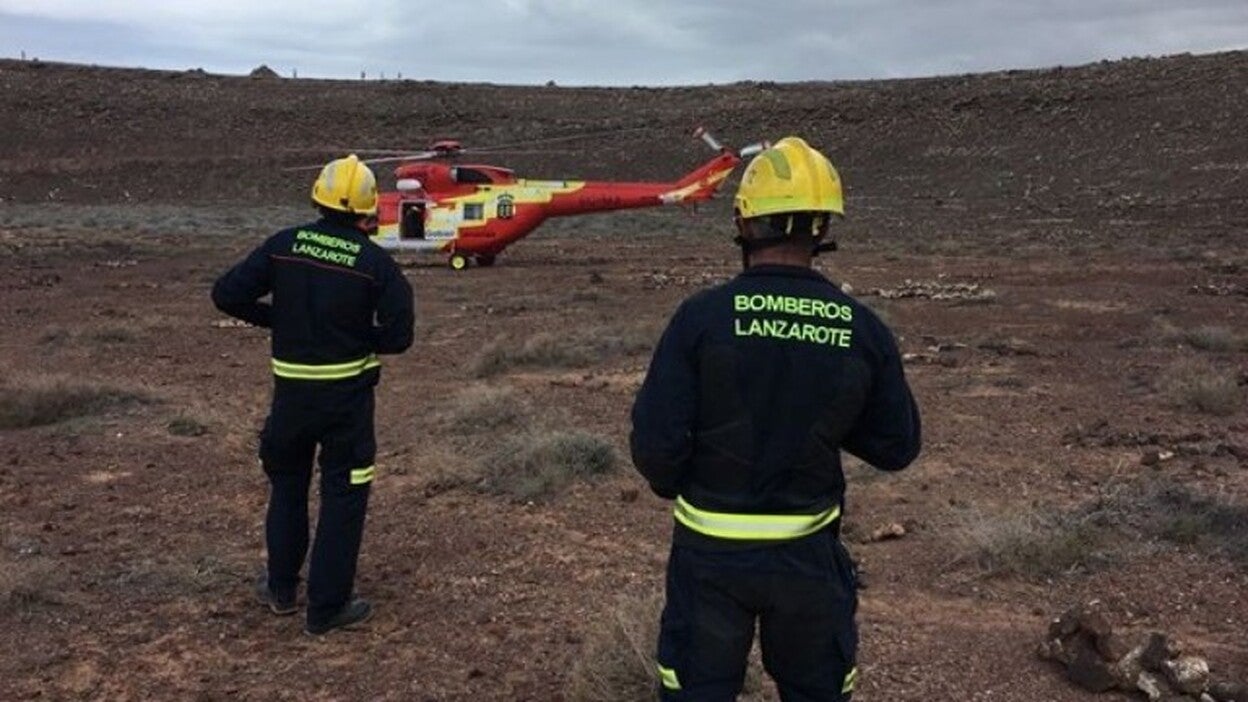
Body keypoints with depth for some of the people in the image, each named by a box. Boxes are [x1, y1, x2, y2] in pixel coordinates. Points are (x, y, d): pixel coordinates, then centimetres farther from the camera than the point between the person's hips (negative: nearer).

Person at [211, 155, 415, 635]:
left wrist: (277, 318, 9)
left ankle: (281, 588, 35)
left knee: (287, 483, 23)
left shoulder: (283, 245, -3)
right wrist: (356, 335, 6)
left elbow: (227, 294, -4)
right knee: (343, 496, 8)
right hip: (347, 393, -3)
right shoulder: (375, 262, -10)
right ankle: (327, 608, 13)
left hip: (291, 389, 3)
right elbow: (398, 337, -11)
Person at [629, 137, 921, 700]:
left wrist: (675, 488, 5)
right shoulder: (863, 331, -9)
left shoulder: (701, 316, -18)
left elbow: (655, 443, -17)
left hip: (711, 549, -1)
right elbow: (898, 447, 0)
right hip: (808, 551, 2)